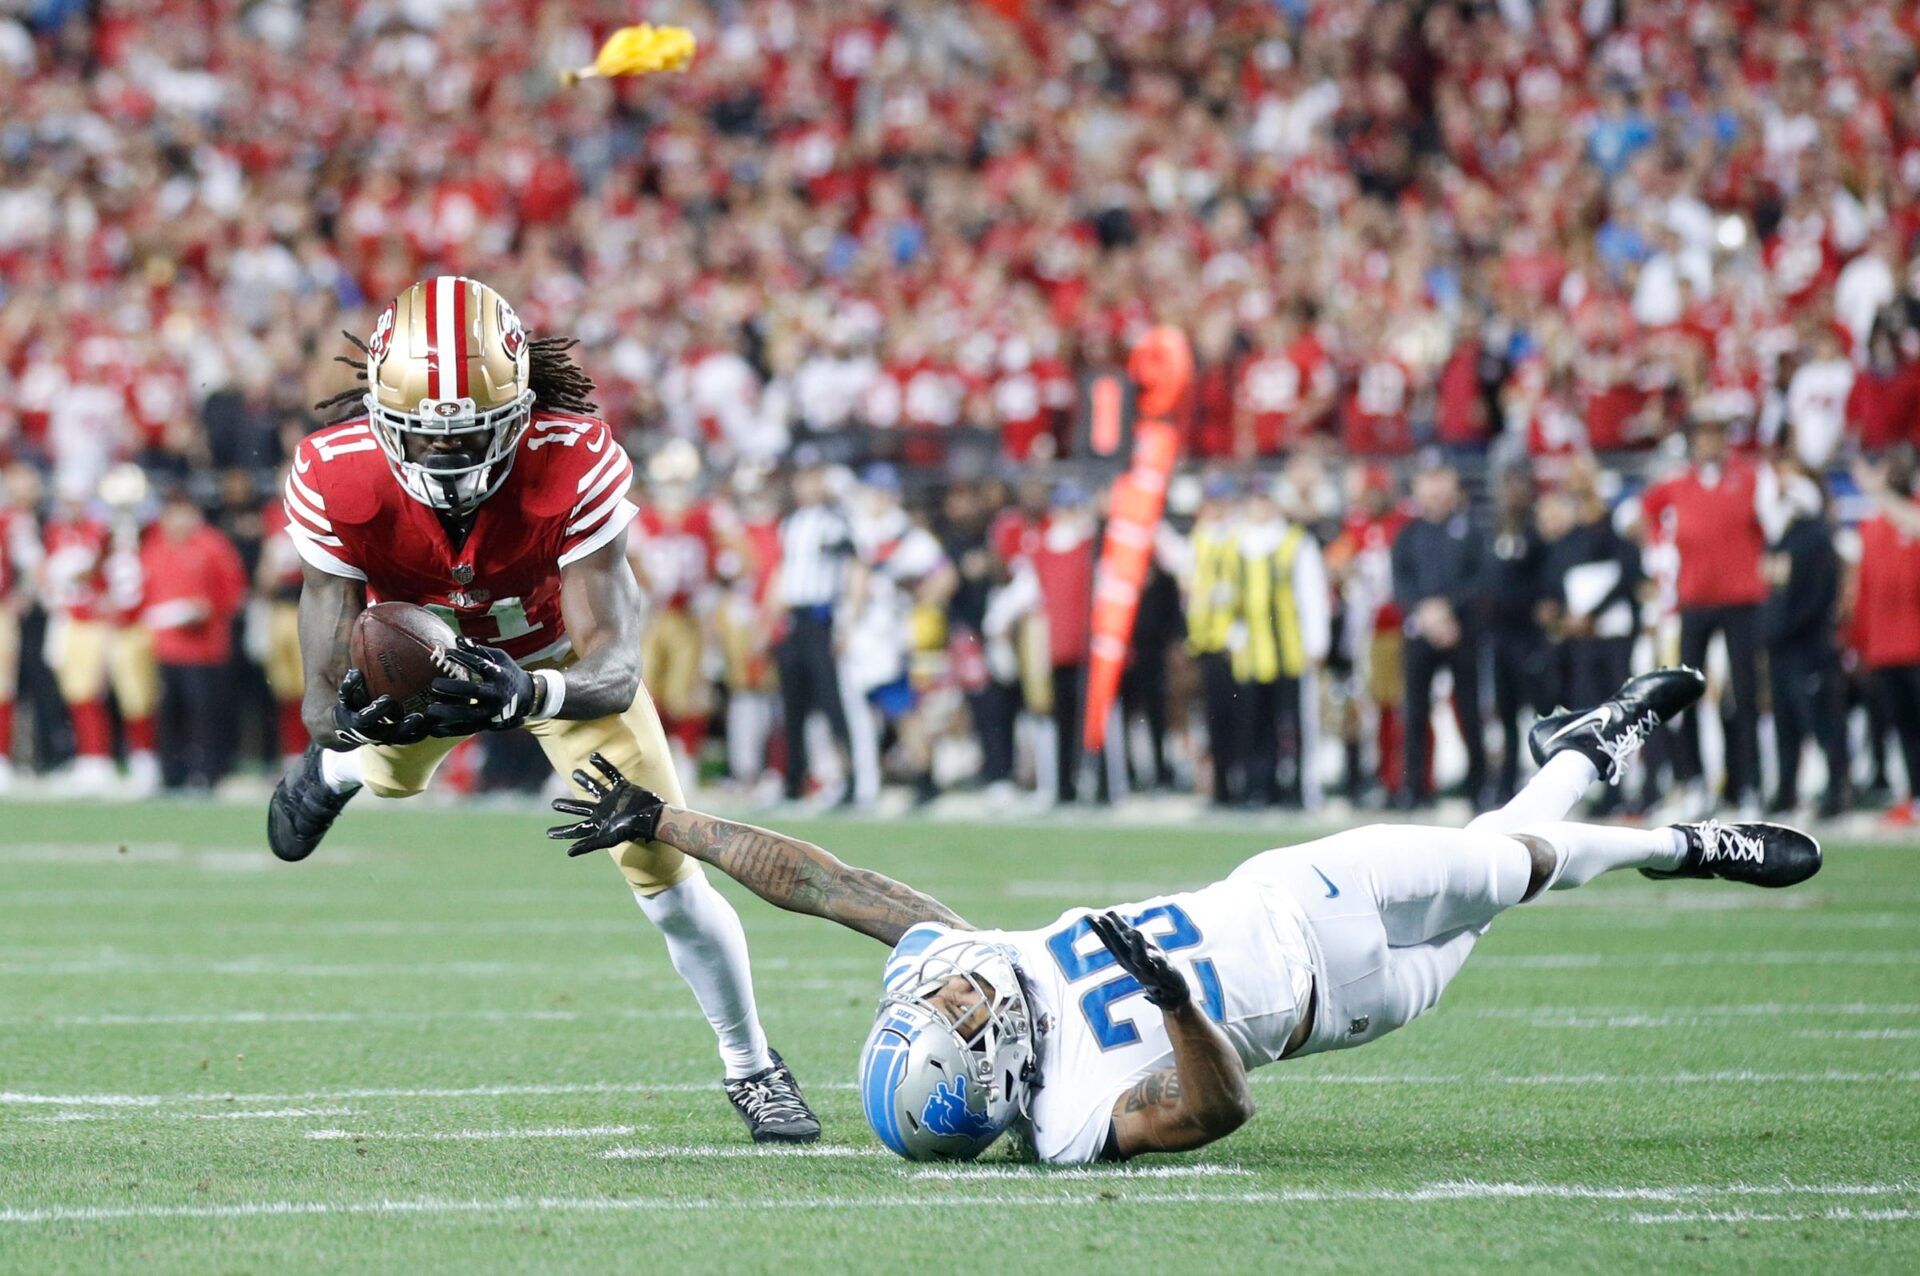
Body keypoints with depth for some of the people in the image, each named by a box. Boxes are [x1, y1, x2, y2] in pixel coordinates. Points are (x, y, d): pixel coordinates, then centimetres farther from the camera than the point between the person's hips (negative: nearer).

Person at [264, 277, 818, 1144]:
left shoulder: (576, 463, -41)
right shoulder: (336, 479, -37)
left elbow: (614, 670, -42)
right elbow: (326, 691, -34)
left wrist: (529, 693, -63)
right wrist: (348, 713, -59)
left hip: (557, 655, -1)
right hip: (422, 651, 1)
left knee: (665, 874, -7)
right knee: (388, 771, 31)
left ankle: (751, 1066, 17)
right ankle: (330, 774, 71)